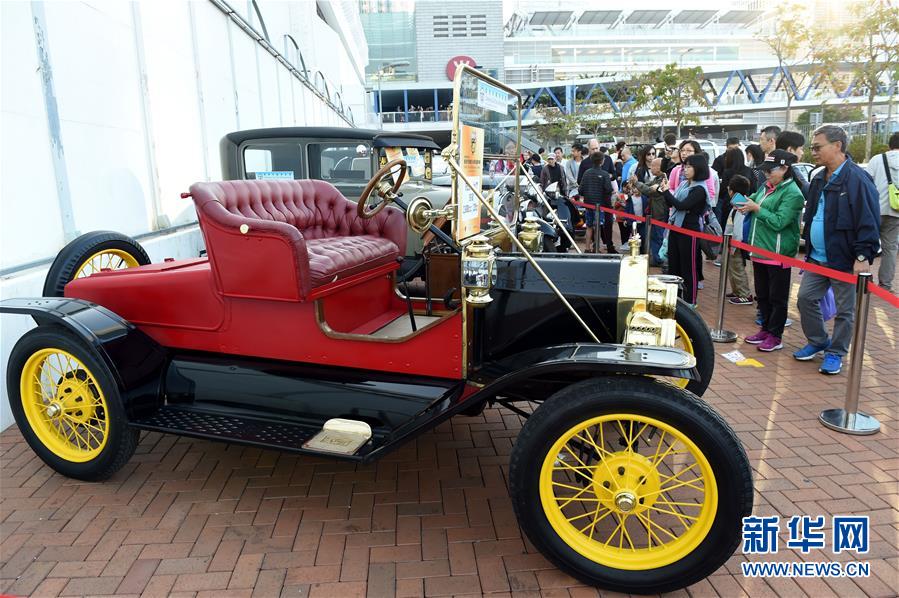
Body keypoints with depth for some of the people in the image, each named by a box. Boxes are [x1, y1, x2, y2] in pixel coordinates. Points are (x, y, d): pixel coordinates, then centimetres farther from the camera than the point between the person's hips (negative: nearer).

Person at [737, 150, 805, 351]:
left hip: (778, 253, -8)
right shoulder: (766, 187, 11)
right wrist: (747, 205, 5)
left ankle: (775, 336, 11)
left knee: (777, 297, 3)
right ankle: (766, 329, 29)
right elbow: (754, 200, 26)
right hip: (760, 250, 8)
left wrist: (756, 208, -18)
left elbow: (779, 222, -20)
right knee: (762, 295, 16)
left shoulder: (792, 193, -13)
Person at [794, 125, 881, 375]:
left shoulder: (857, 179, -15)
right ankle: (817, 342, 28)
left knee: (844, 310, 6)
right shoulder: (819, 179, 10)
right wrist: (808, 247, 18)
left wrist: (863, 256, -21)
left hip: (844, 260, -7)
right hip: (817, 258, 8)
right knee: (806, 298, 10)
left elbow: (869, 221, -18)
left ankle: (836, 353, 19)